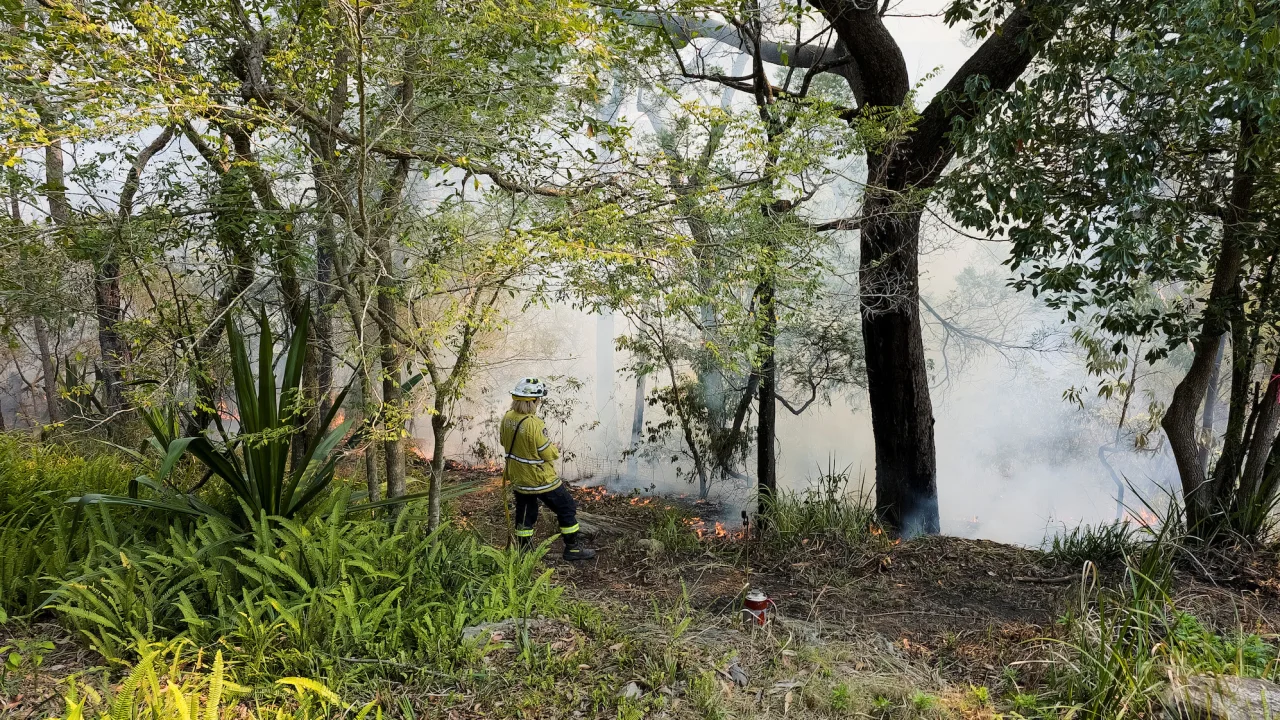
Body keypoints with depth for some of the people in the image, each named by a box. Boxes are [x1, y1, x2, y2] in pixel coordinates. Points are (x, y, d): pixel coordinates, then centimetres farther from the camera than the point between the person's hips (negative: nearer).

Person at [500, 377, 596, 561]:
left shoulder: (507, 418, -6)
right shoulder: (534, 424, -29)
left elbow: (504, 442, 11)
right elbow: (548, 454, -21)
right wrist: (556, 452, 1)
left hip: (518, 478, 7)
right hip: (541, 479, -7)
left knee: (525, 515, 20)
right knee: (567, 509, 11)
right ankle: (573, 548, 19)